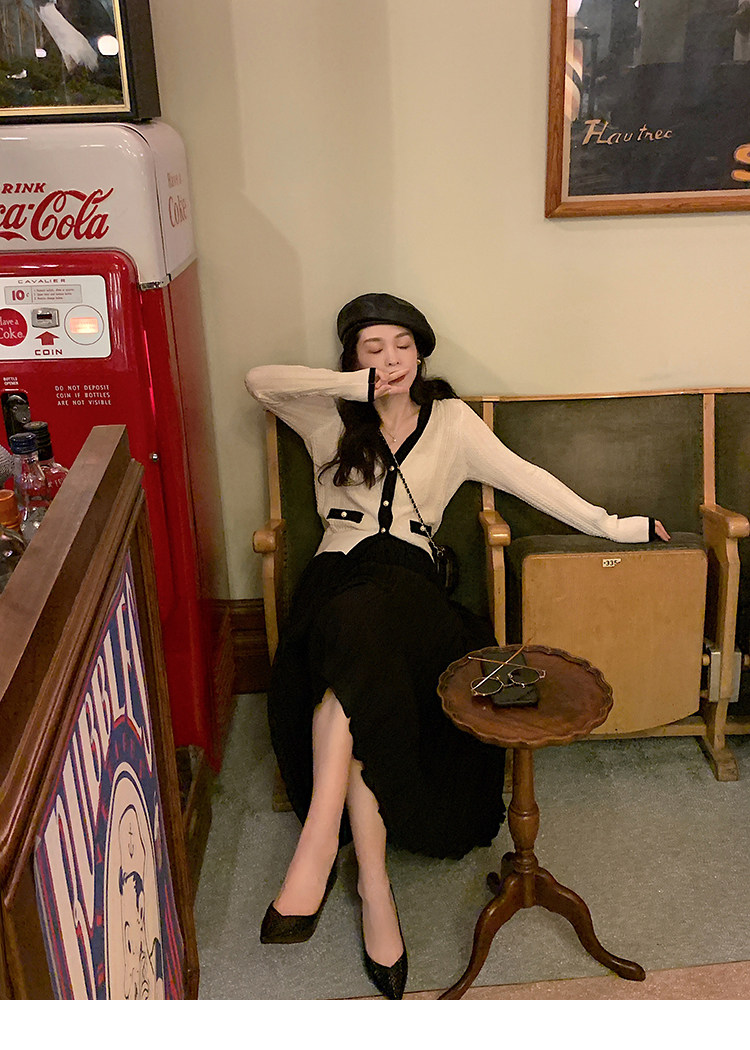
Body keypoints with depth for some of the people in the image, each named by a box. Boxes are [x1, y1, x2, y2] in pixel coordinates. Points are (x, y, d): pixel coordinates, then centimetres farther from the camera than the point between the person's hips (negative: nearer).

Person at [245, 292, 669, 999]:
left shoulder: (450, 420, 18)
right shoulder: (331, 416, 17)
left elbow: (525, 477, 14)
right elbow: (259, 380, 2)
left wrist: (607, 525, 8)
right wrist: (357, 386, -3)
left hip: (407, 578, -1)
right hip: (338, 575, 1)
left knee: (355, 627, -38)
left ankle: (319, 844, -41)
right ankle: (373, 888, -34)